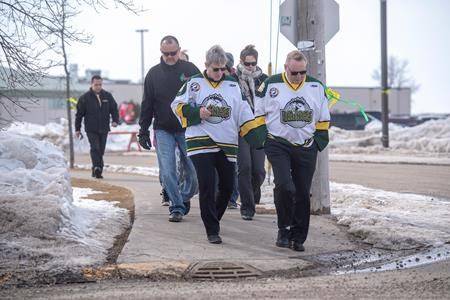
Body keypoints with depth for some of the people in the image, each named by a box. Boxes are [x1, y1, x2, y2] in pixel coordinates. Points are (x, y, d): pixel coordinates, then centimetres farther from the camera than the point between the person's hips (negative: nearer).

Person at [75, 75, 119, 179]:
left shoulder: (107, 96, 8)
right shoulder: (85, 98, 0)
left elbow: (114, 109, 12)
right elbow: (79, 114, 4)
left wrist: (115, 120, -7)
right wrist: (77, 129, 2)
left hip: (104, 129, 4)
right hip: (91, 129, -3)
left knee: (101, 150, 7)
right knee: (95, 148, -18)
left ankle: (96, 171, 16)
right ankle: (97, 168, -26)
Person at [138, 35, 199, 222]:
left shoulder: (190, 70, 1)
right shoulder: (154, 74, 6)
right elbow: (147, 105, 9)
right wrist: (143, 130, 4)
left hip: (188, 129, -1)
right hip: (163, 130, 1)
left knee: (192, 171, 2)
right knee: (167, 172, -7)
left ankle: (185, 198, 27)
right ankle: (177, 207, -1)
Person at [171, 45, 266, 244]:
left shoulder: (233, 85, 9)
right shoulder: (194, 84, 2)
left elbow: (243, 114, 9)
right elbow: (177, 106, 3)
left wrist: (257, 136, -1)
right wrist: (197, 113, -13)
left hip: (227, 145, 4)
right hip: (200, 143, -4)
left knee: (227, 186, 8)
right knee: (207, 186, -10)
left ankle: (213, 218, 32)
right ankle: (212, 231, -6)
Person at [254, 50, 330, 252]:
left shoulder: (316, 87, 6)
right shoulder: (270, 85, -3)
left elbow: (323, 119, 15)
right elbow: (258, 114, 7)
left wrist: (319, 141, 8)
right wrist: (263, 139, 2)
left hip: (306, 148, 3)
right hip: (278, 146, -3)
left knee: (302, 193, 4)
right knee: (284, 186, -20)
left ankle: (297, 237, 15)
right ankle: (283, 229, -2)